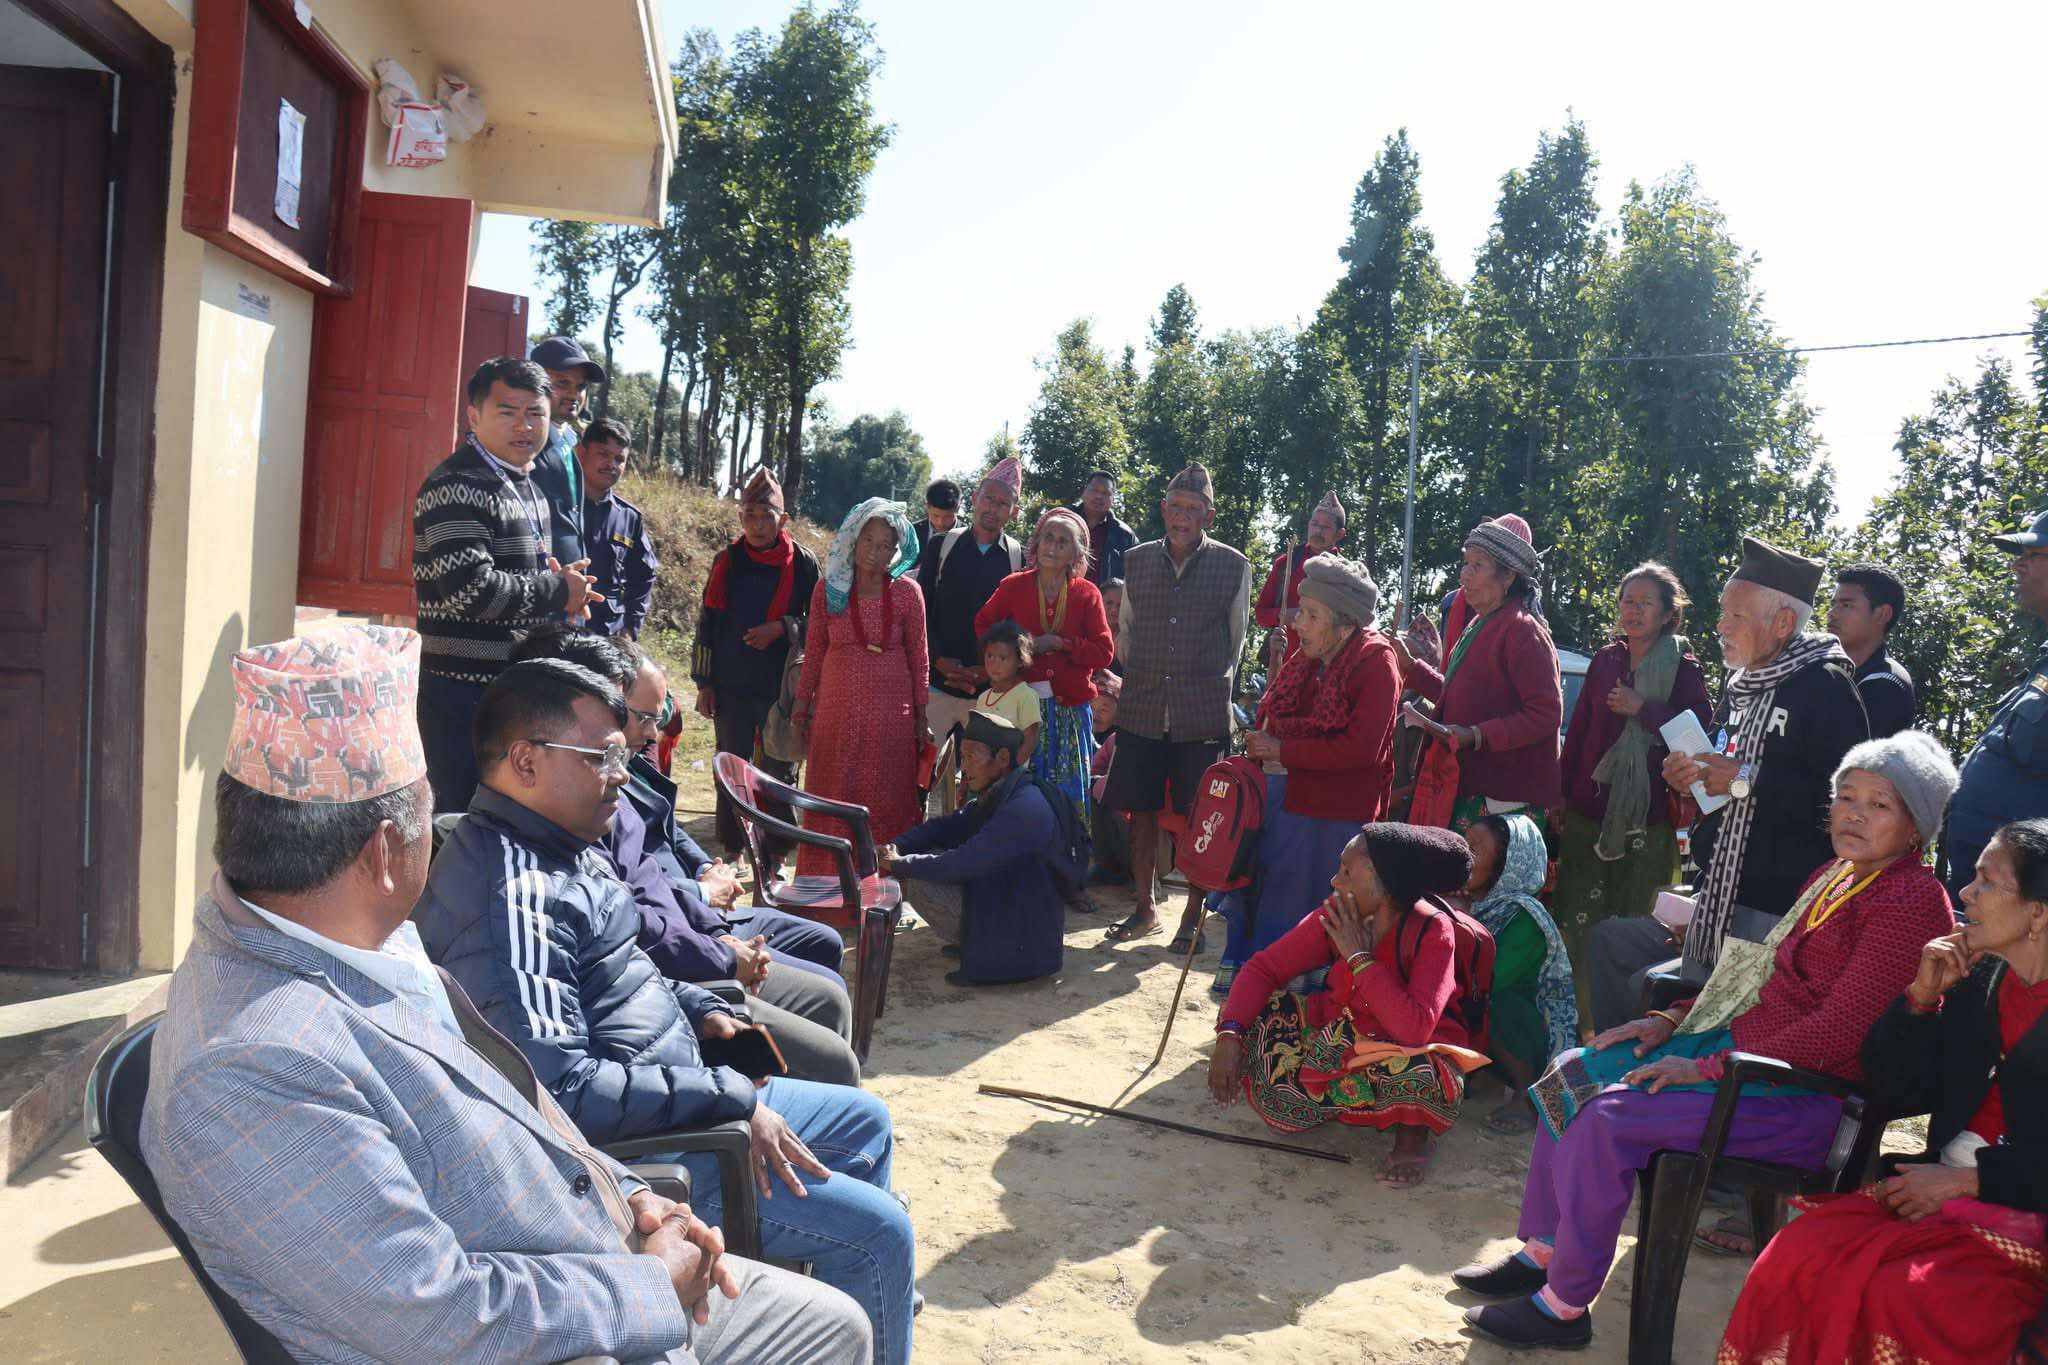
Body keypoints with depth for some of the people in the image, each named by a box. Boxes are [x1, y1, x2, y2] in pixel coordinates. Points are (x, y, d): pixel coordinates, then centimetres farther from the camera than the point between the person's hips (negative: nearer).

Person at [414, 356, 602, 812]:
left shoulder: (528, 486, 15)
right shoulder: (456, 487, -15)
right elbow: (471, 589, -26)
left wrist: (559, 580, 6)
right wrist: (560, 592, -13)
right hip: (465, 693, -9)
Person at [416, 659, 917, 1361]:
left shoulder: (560, 850, 7)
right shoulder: (516, 890, -26)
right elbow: (560, 1087, -33)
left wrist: (698, 1010, 8)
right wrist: (731, 1098, -26)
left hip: (683, 1093, 11)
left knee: (866, 1119, 21)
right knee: (878, 1229, -13)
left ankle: (883, 1302, 39)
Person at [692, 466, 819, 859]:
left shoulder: (802, 563, -3)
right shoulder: (727, 561, 4)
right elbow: (707, 624, 8)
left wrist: (782, 629, -16)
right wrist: (705, 683, 5)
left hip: (782, 688, -2)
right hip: (731, 688, 2)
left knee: (779, 773, 4)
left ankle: (775, 858, 14)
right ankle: (733, 852, 22)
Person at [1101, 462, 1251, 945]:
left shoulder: (1233, 567, -2)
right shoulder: (1137, 561, 5)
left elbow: (1236, 639, 9)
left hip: (1203, 716, -2)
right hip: (1142, 712, 3)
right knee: (1141, 811, 9)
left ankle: (1193, 916, 16)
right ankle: (1144, 909, 23)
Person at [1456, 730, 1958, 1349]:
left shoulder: (1912, 901, -16)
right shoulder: (1834, 875, 13)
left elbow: (1836, 1030, -22)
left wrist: (1707, 1069, -21)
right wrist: (1673, 1019, 5)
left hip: (1806, 1098, -9)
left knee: (1608, 1118, -23)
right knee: (1575, 1074, 0)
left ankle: (1564, 1307, -9)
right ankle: (1542, 1251, 9)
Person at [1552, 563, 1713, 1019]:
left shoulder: (1684, 668, -1)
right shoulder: (1605, 660, 10)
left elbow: (1701, 724, -14)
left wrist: (1642, 708, -19)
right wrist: (1562, 792, 10)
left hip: (1644, 817, -3)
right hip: (1587, 809, 3)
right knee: (1576, 918, 1)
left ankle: (1622, 1024, 15)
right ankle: (1578, 1012, 12)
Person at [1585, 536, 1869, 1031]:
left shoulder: (1826, 687, -14)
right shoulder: (1741, 687, 14)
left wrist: (1746, 781, -23)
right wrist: (1692, 777, 7)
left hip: (1777, 912, -9)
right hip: (1719, 896, 9)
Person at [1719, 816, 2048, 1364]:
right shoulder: (1975, 983, 9)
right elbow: (1892, 1093, 10)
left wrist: (1968, 1179, -16)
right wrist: (1923, 996, -1)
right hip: (1942, 1189, 5)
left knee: (1896, 1296, -30)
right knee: (1797, 1255, -20)